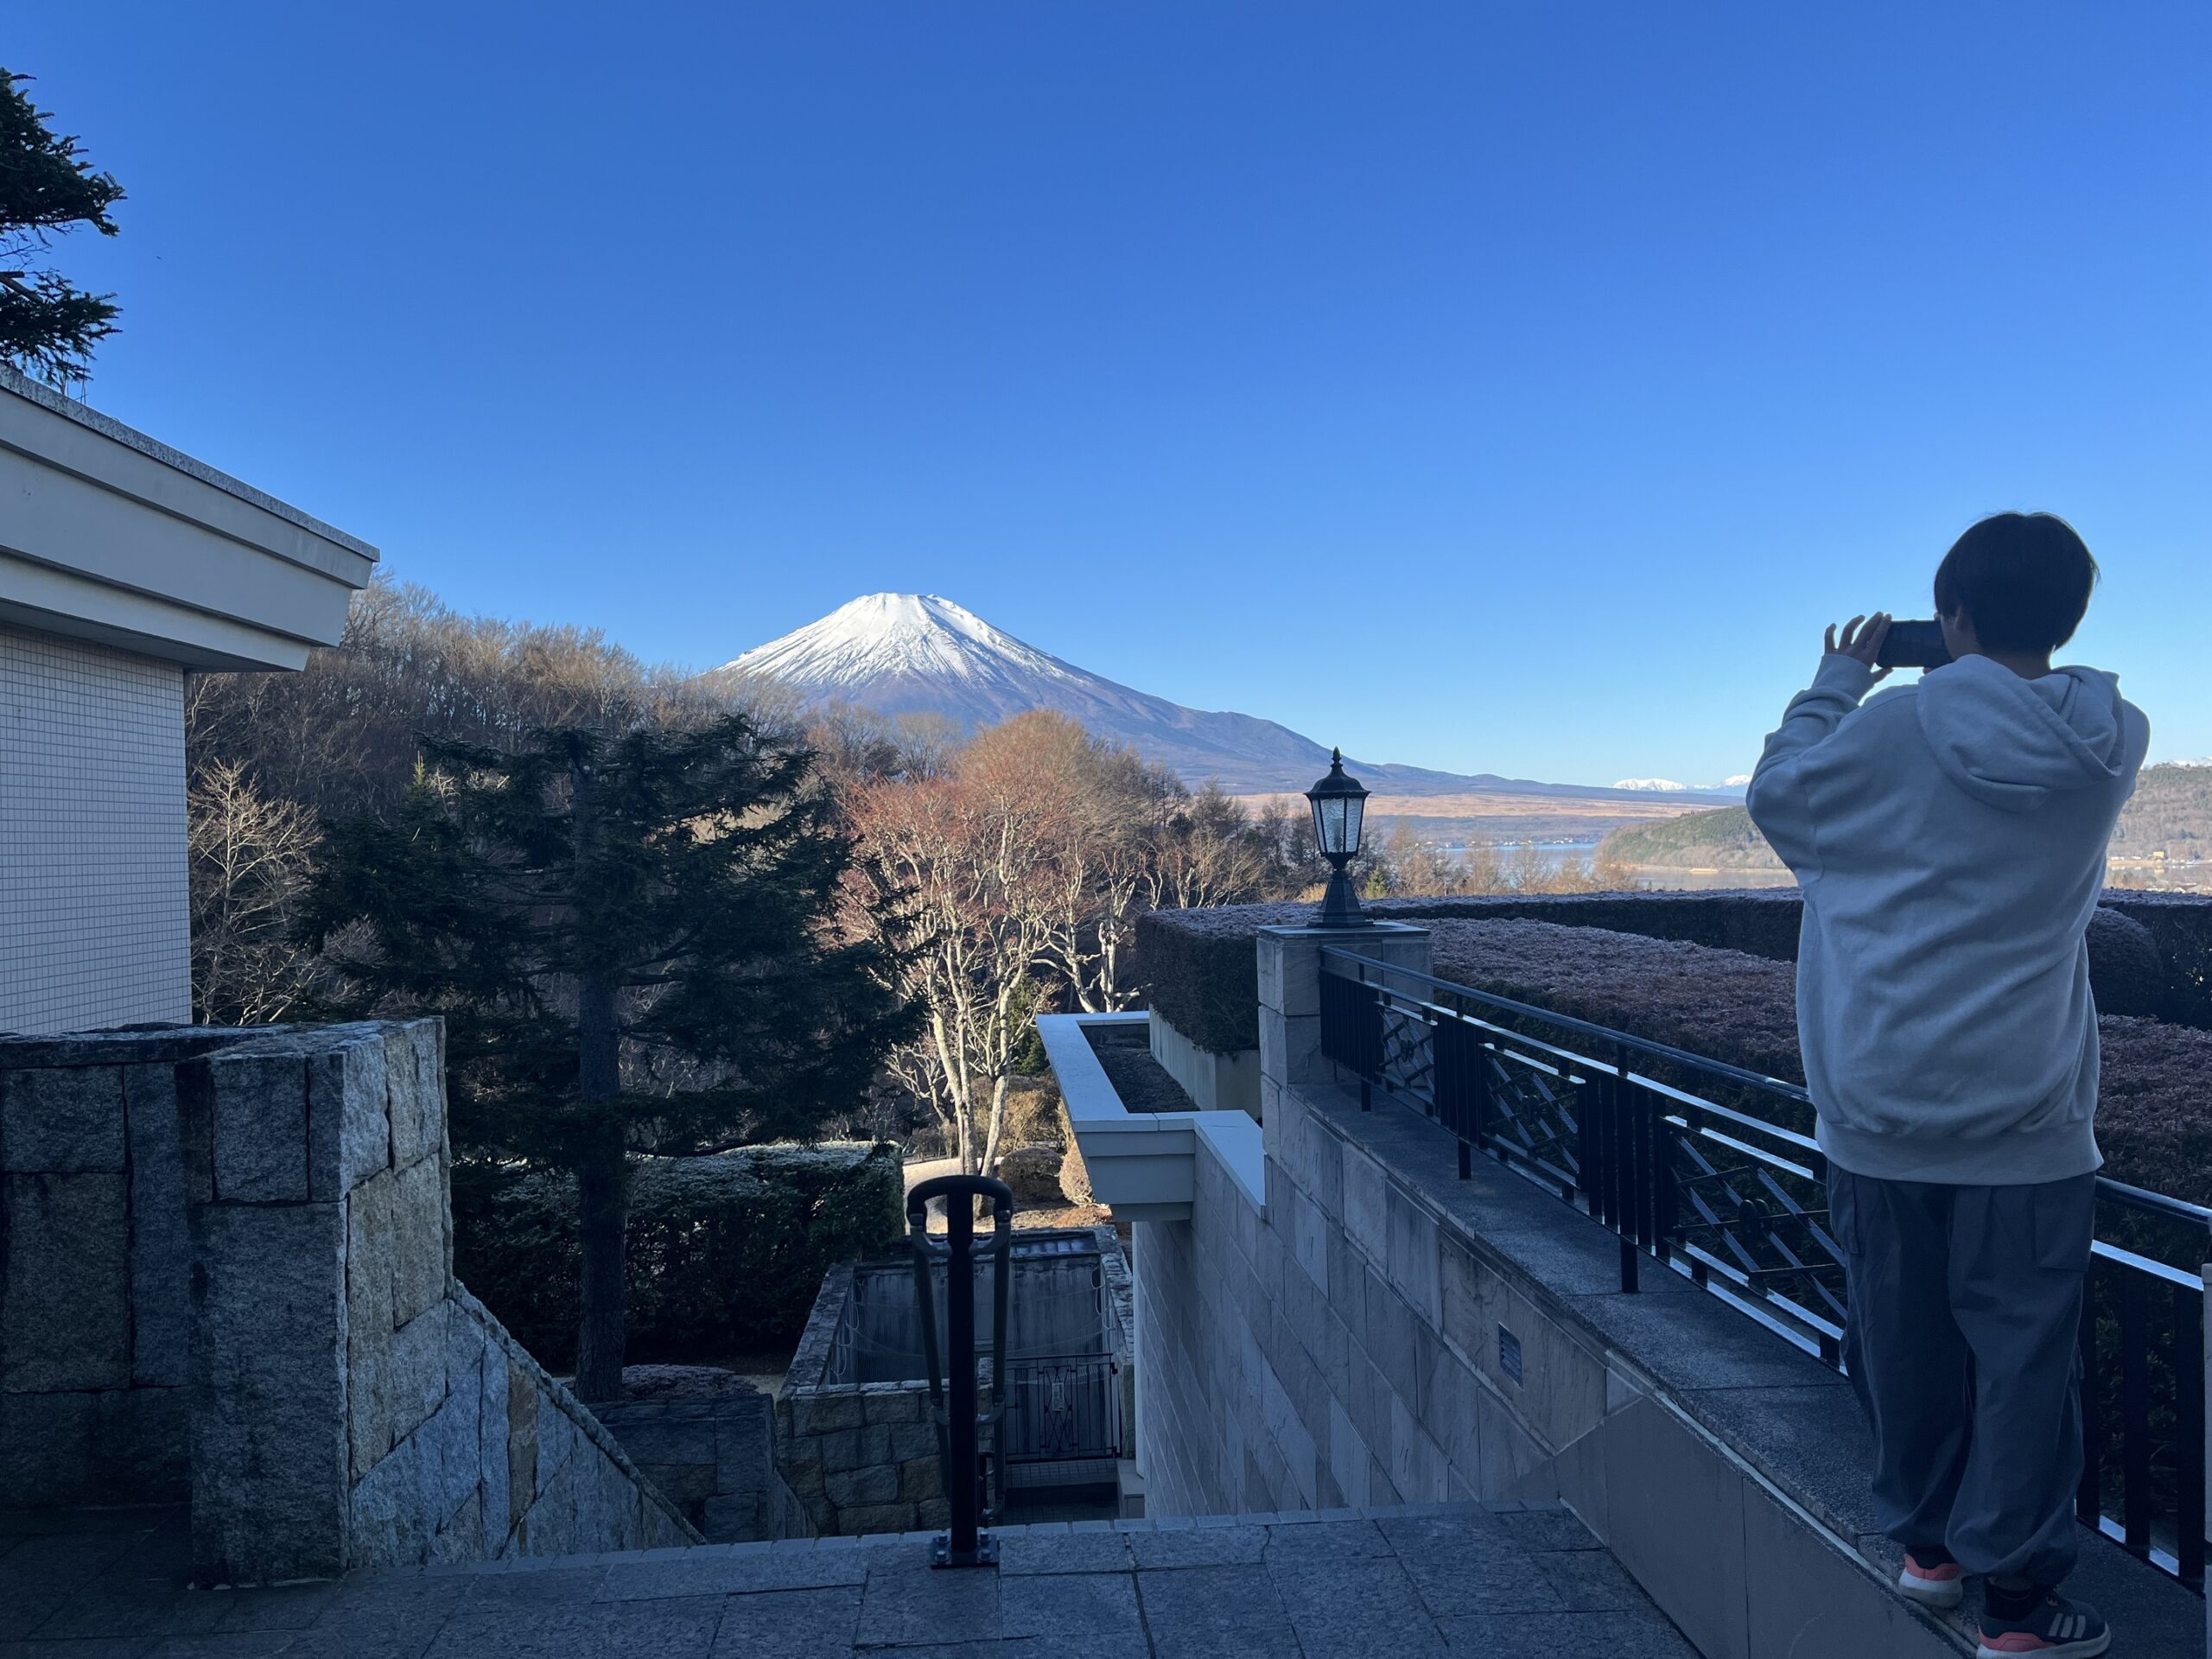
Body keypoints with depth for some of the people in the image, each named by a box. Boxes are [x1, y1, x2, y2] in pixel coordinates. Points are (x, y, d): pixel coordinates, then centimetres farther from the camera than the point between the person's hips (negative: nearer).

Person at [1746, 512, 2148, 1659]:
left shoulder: (1893, 727, -12)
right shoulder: (2112, 743, -2)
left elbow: (1777, 797, 5)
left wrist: (1837, 680, 13)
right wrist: (1977, 681, 18)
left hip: (1878, 1101, 0)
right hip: (2026, 1111, 1)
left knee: (1904, 1331, 13)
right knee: (2021, 1345, 7)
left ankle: (1927, 1539, 29)